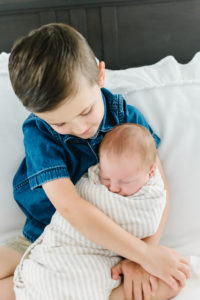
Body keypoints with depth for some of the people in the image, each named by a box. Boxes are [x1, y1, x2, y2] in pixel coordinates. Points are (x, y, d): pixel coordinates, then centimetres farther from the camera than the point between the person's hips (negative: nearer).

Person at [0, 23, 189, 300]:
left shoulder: (125, 116, -14)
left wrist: (144, 253, -26)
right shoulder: (39, 132, -21)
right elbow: (70, 207, -31)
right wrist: (143, 253, -33)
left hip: (112, 243, 2)